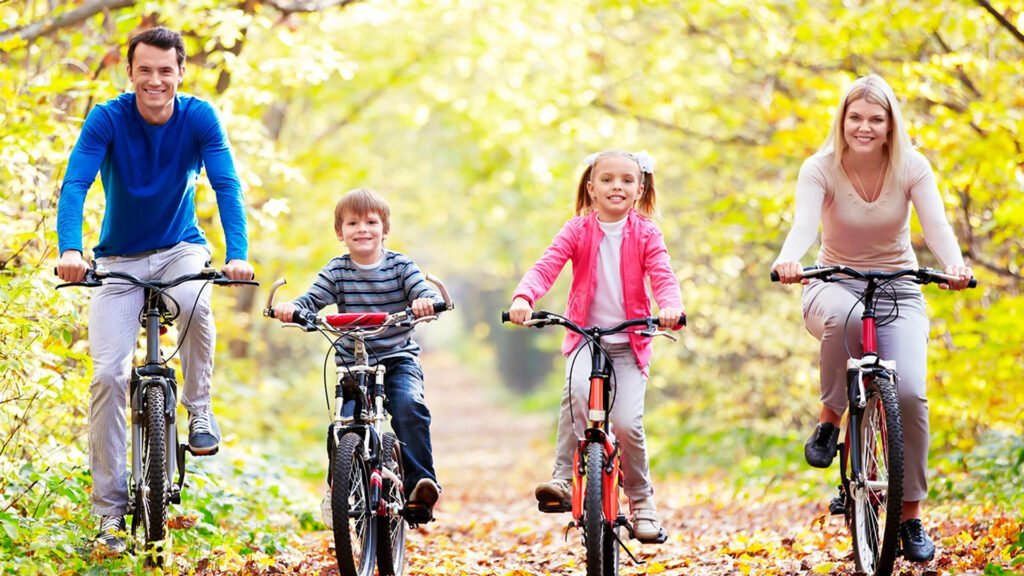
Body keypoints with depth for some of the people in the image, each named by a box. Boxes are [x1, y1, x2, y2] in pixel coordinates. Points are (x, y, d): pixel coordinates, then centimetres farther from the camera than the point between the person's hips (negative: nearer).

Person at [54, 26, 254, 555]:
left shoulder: (199, 118, -13)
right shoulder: (107, 119, -16)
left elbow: (227, 186, -21)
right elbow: (75, 185, -26)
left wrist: (238, 254, -36)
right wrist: (69, 249, -44)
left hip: (180, 248, 0)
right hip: (119, 259, 0)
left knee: (194, 302, -35)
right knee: (108, 375, -12)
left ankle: (199, 408, -9)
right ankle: (110, 510, -2)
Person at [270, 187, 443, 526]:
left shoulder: (400, 266, 0)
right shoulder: (336, 272, 3)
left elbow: (424, 293, -13)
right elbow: (312, 299, -6)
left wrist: (426, 302, -37)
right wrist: (291, 307, -29)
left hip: (399, 360, -1)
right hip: (352, 362, 1)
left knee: (409, 406, -27)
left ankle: (421, 483, -24)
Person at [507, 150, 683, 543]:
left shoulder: (645, 233, 1)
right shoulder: (578, 230, -1)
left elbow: (662, 276, -11)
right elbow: (546, 267, -12)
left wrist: (671, 306, -33)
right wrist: (523, 297, -33)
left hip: (629, 342, 0)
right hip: (585, 336, 0)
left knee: (627, 423, -12)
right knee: (577, 389, -32)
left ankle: (641, 499, 12)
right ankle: (563, 478, -26)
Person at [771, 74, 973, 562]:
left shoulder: (911, 168, -9)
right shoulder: (820, 168, -12)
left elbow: (935, 224, -24)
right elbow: (804, 222, -29)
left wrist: (955, 265, -46)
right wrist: (788, 260, -52)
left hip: (898, 289, 1)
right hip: (835, 286, -1)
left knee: (909, 393, -20)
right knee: (845, 318, -41)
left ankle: (911, 514, -5)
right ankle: (830, 418, -15)